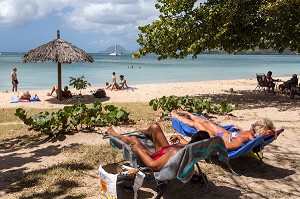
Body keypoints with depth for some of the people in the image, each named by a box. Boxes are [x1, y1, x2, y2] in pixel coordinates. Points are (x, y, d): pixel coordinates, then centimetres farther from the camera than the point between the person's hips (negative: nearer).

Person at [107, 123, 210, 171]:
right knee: (154, 126, 8)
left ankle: (115, 135, 42)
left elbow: (152, 165, -38)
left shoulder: (176, 153, -45)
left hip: (155, 159, -6)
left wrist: (138, 149, -27)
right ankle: (144, 133, 48)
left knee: (132, 139, 5)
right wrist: (180, 138, 15)